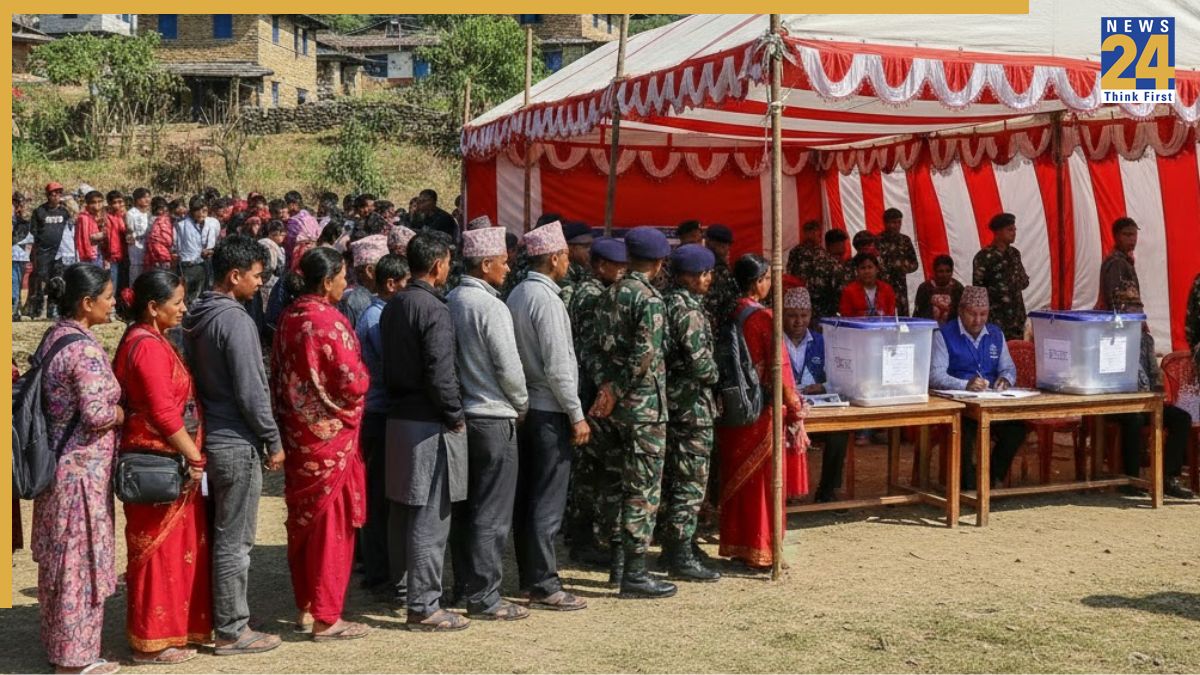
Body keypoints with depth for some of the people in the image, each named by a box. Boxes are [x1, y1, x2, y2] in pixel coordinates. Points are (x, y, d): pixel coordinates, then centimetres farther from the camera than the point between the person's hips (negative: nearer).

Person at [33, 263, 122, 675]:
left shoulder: (54, 337, 7)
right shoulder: (85, 349, -21)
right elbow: (96, 414, -27)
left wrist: (112, 405, 11)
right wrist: (125, 412, -7)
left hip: (56, 466, 9)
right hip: (82, 470, -9)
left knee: (59, 558, 18)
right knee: (79, 562, 2)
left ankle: (57, 642, 31)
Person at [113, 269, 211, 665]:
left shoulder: (149, 340, 14)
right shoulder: (148, 346, -18)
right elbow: (164, 413, -23)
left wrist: (191, 455, 14)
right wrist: (195, 457, -16)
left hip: (168, 462, 10)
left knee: (180, 549, 16)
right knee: (160, 552, 0)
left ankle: (182, 626, 26)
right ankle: (152, 642, 11)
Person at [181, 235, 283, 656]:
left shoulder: (197, 317, 9)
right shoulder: (235, 320, -18)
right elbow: (250, 391, -18)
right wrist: (273, 441, -10)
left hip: (209, 437, 9)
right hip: (236, 443, -9)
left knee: (219, 533, 16)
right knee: (235, 540, -1)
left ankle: (217, 617, 25)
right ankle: (231, 630, 6)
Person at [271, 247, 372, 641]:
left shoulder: (289, 317, 6)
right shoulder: (329, 320, -18)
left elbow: (280, 374, 12)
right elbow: (353, 382, -18)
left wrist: (287, 416, 19)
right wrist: (364, 377, 4)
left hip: (297, 433, 8)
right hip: (331, 433, -8)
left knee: (303, 520, 15)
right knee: (332, 525, 1)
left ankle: (304, 608, 25)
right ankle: (325, 618, 7)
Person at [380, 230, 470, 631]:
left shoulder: (393, 306, 11)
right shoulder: (433, 309, -17)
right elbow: (440, 374, -21)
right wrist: (455, 417, -10)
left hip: (397, 417, 9)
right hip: (429, 423, -9)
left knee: (402, 510, 17)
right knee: (430, 518, -4)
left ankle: (404, 586, 29)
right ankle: (423, 606, 0)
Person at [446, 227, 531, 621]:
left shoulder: (450, 302, 6)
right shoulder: (490, 307, -16)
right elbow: (509, 368, -16)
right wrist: (521, 404, 1)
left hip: (461, 414, 8)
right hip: (493, 418, -8)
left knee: (465, 507, 15)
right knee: (492, 513, -1)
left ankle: (465, 585, 24)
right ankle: (484, 597, 3)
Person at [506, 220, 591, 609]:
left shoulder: (517, 295, 11)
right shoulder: (546, 299, -16)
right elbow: (557, 366, -19)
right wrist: (577, 415, -14)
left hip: (525, 408, 9)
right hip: (549, 410, -9)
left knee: (526, 496, 13)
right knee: (548, 502, -4)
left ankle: (529, 577, 22)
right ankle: (544, 587, -1)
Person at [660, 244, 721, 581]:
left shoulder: (667, 303, 11)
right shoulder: (689, 310, -17)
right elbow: (700, 362, -23)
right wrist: (714, 375, -3)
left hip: (671, 400, 10)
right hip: (692, 403, -10)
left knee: (674, 477, 17)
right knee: (691, 481, -4)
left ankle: (673, 544, 27)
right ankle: (681, 557, -1)